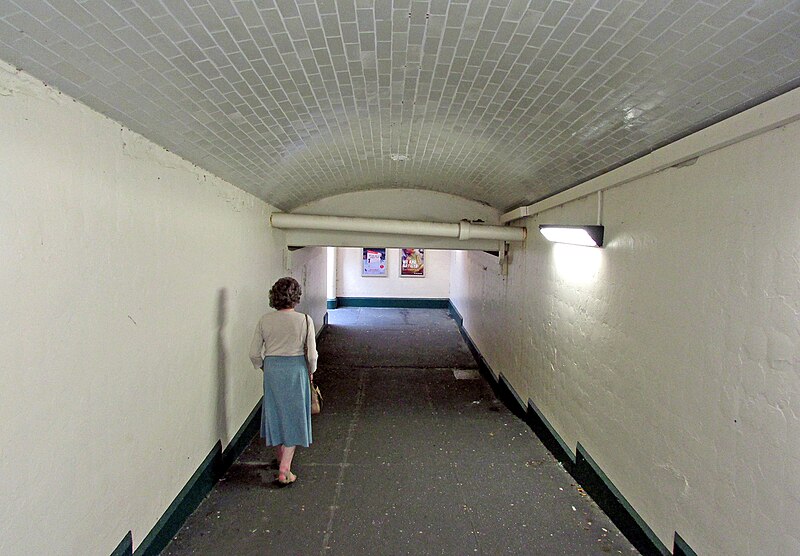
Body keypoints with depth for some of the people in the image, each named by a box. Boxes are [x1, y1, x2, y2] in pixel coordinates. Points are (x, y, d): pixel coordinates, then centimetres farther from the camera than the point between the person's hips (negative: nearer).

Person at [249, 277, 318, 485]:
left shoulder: (265, 320, -4)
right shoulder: (304, 320, -12)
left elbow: (254, 353, -1)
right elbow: (311, 354, -9)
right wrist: (310, 372, 8)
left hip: (272, 370, 3)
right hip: (296, 370, -3)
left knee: (275, 413, 20)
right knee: (293, 417, 8)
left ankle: (280, 458, 40)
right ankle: (284, 470, 6)